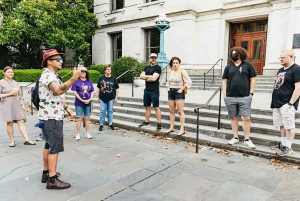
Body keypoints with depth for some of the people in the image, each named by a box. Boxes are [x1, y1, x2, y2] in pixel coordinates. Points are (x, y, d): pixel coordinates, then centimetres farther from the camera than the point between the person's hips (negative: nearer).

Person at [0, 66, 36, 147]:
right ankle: (12, 140, 9)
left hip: (17, 105, 4)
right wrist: (10, 93, -12)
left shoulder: (15, 83, 16)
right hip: (7, 105, -4)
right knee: (9, 123, -1)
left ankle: (26, 140, -6)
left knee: (21, 121, -3)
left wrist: (23, 105, 12)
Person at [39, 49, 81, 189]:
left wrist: (66, 107, 19)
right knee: (55, 147, -8)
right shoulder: (47, 75, -16)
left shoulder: (52, 75, 18)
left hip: (53, 116, 11)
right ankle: (52, 180, -2)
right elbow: (58, 90, -37)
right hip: (51, 117, -11)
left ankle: (46, 173, 26)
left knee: (49, 145, 15)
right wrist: (74, 78, -46)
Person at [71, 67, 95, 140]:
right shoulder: (76, 81, -3)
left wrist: (90, 99, -9)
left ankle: (87, 133, 20)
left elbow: (92, 92, 8)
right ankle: (78, 134, 9)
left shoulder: (89, 82, 7)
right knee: (79, 118, 0)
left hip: (88, 103, 3)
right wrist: (82, 100, -14)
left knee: (87, 118, 10)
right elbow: (74, 92, -8)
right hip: (79, 103, -3)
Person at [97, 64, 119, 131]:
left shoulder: (113, 78, -1)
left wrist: (116, 97, -1)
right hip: (102, 98, 0)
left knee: (110, 110, 10)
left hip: (111, 98, 0)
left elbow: (117, 88, 3)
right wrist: (98, 96, 7)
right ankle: (101, 124, 14)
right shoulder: (101, 78, 2)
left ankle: (110, 123, 21)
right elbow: (98, 88, 8)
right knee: (102, 111, 5)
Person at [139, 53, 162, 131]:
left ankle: (159, 124, -1)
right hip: (147, 90, 7)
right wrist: (149, 76, -11)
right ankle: (146, 122, 23)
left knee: (156, 107, -5)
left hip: (154, 90, -7)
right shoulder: (146, 68, 16)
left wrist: (145, 78, -2)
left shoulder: (158, 68, -5)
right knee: (147, 107, 13)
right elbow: (141, 76, 2)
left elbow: (154, 78, -17)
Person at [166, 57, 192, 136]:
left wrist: (182, 89, -13)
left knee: (180, 111, -5)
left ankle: (182, 129, 0)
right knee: (171, 111, 10)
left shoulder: (182, 72, -9)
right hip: (170, 92, 6)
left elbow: (189, 82, -10)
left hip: (179, 92, -6)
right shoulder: (170, 71, 9)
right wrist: (168, 88, 10)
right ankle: (171, 127, 19)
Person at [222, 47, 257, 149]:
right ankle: (235, 138, 20)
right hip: (230, 97, 3)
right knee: (234, 118, 9)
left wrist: (251, 93, -2)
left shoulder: (248, 65, 4)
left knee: (246, 118, -5)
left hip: (244, 97, -2)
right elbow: (224, 81, 11)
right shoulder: (228, 67, 11)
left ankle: (247, 140, 6)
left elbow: (252, 79, 4)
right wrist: (224, 94, 3)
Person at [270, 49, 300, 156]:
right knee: (281, 125, 14)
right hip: (277, 103, 9)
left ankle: (288, 147, 5)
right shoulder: (281, 70, 17)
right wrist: (273, 101, 17)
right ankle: (283, 144, 25)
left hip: (287, 104, -8)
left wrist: (290, 103, -19)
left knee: (288, 125, -2)